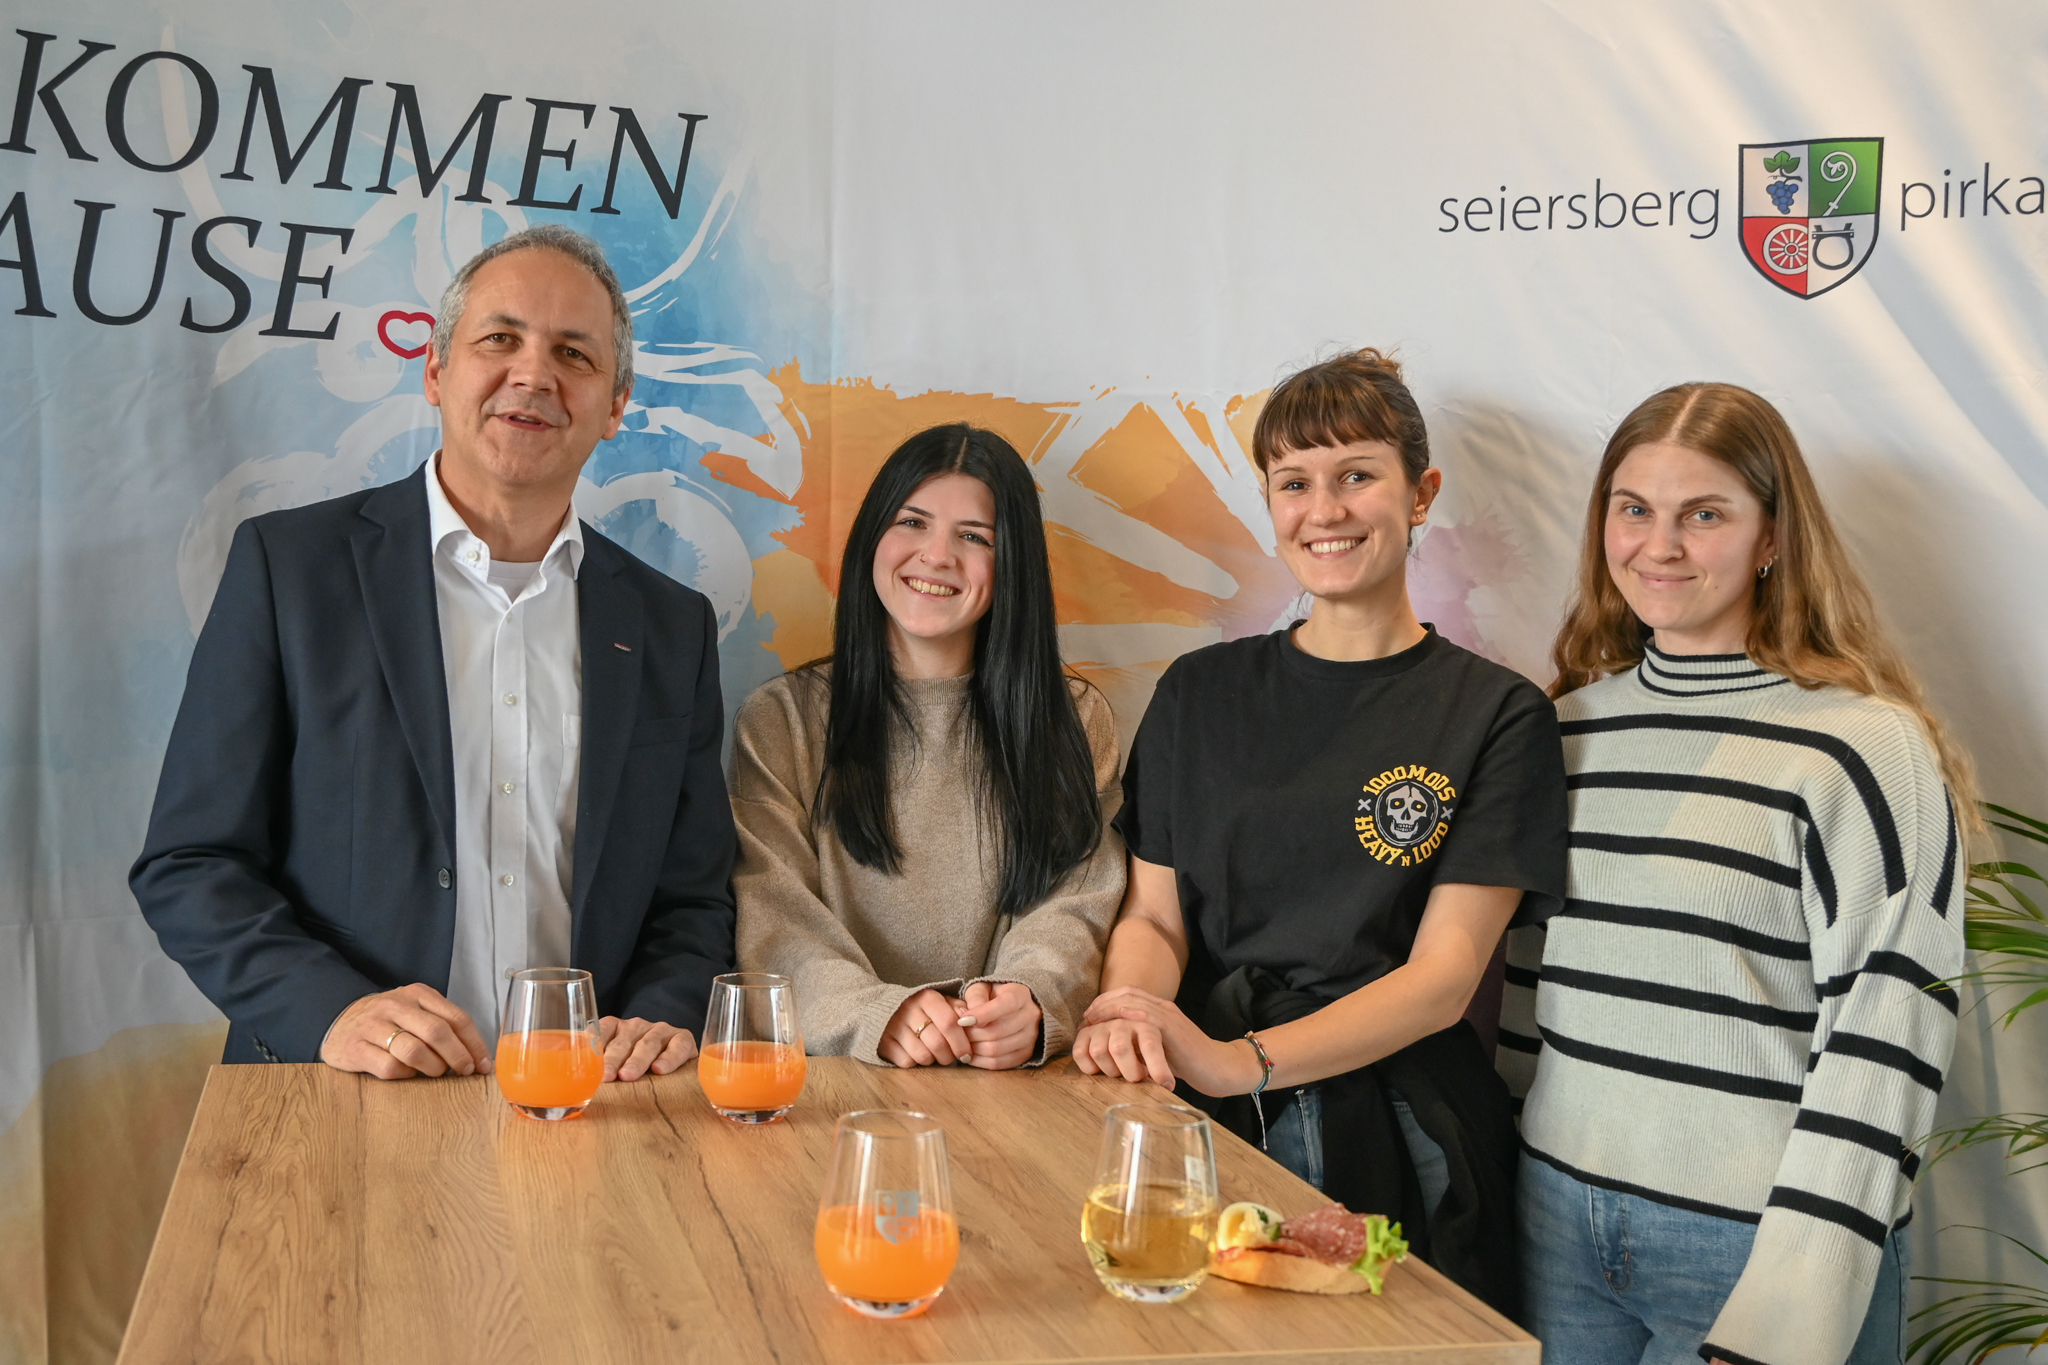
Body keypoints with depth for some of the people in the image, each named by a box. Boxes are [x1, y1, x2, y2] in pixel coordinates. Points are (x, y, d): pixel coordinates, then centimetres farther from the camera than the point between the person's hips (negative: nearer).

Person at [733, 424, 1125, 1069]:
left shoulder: (1075, 721, 11)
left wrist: (1028, 1001, -22)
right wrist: (874, 1011, -23)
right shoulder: (780, 718, 7)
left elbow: (1070, 908, 0)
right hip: (832, 1076, 0)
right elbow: (771, 911, -4)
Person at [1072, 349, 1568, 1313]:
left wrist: (1243, 1060, -22)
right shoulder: (1200, 692, 9)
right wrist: (1128, 1012, -16)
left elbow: (1443, 977, -8)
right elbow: (1153, 915, 7)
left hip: (1393, 1149, -2)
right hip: (1202, 1127, 2)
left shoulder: (1496, 715, -1)